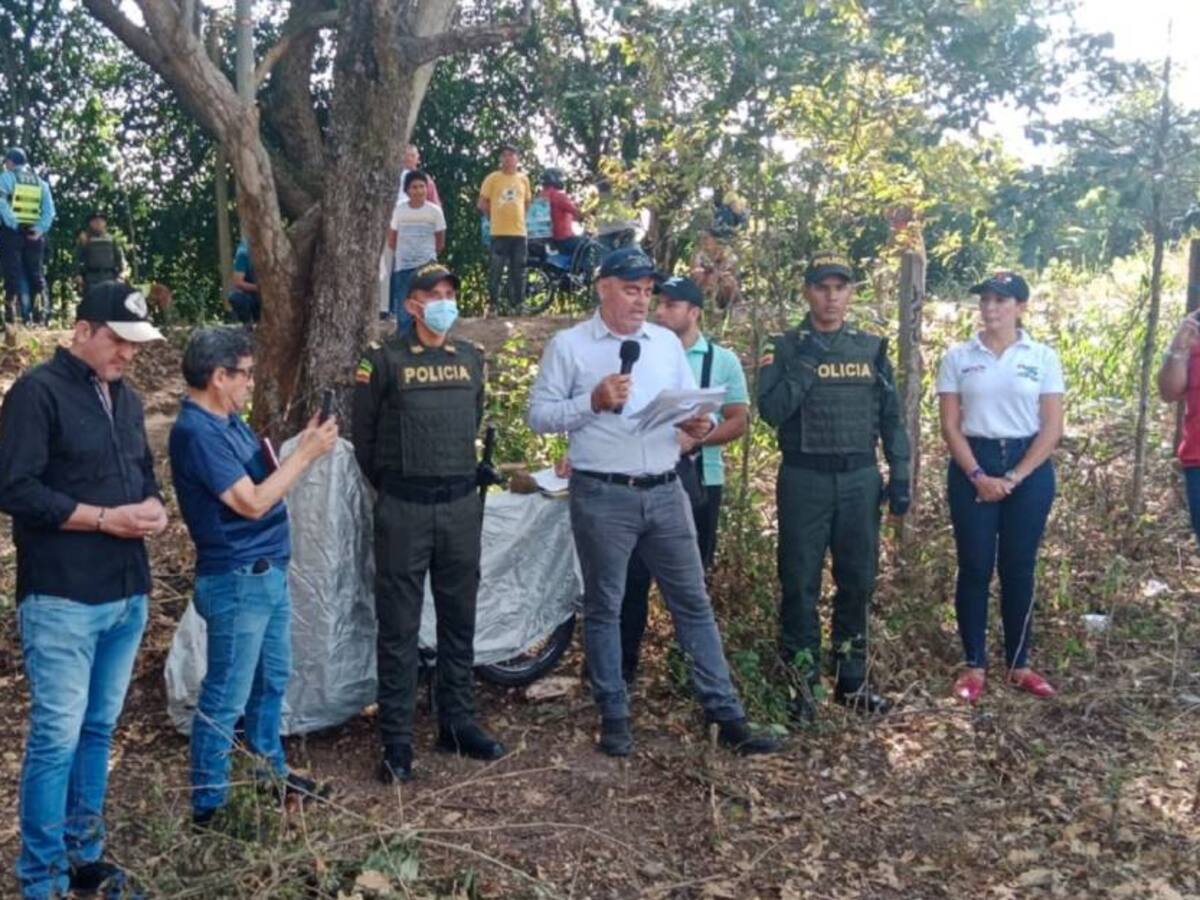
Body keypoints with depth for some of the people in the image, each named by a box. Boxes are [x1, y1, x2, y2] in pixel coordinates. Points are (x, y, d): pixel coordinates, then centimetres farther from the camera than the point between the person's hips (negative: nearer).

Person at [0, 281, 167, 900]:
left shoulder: (126, 398, 15)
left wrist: (153, 507, 1)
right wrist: (105, 518, -18)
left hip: (127, 594, 7)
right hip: (63, 599, -7)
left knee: (98, 729, 14)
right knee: (57, 737, -2)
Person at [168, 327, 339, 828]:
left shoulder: (228, 420, 9)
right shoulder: (196, 432, -21)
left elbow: (265, 480, 10)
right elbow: (252, 502, -24)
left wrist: (304, 445, -2)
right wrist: (307, 454, -18)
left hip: (268, 572, 10)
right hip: (237, 582, -10)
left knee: (273, 678, 22)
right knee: (226, 699, 1)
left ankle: (272, 772, 39)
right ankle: (209, 804, 14)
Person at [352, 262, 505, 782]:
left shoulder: (472, 358, 9)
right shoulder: (384, 359, -4)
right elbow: (364, 431, 3)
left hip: (462, 504, 4)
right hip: (404, 509, -4)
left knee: (459, 619, 11)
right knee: (399, 627, 0)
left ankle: (458, 724, 24)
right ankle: (396, 742, 7)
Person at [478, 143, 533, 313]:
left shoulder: (523, 179, 9)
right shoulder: (493, 178, -2)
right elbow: (482, 203, 3)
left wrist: (516, 217, 15)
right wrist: (494, 218, 9)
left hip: (519, 232, 3)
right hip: (499, 232, -3)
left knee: (518, 272, 8)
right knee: (495, 271, -2)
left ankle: (516, 305, 17)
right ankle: (493, 304, 5)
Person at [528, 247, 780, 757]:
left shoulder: (667, 343, 12)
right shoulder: (568, 346, 0)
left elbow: (693, 405, 14)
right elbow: (539, 416, -3)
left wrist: (701, 424, -9)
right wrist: (594, 401, -17)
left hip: (665, 491, 4)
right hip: (602, 496, -3)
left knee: (693, 601, 6)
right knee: (604, 608, 7)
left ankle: (727, 717, 13)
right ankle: (614, 718, 20)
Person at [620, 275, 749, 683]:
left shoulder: (723, 359, 2)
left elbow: (739, 420, 0)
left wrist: (695, 440, -15)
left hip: (699, 480, 0)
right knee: (634, 573, -1)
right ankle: (624, 663, 8)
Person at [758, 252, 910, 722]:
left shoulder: (871, 347, 9)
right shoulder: (784, 347, 1)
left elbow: (891, 416, 11)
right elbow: (771, 411, -10)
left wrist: (900, 474, 4)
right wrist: (803, 364, -17)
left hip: (860, 478, 3)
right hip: (804, 478, -3)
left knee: (858, 581, 8)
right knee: (800, 583, 0)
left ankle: (852, 680, 21)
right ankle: (801, 682, 10)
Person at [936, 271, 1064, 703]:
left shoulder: (1043, 358, 1)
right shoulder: (958, 357, 1)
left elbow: (1052, 429, -2)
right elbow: (950, 425, -1)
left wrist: (1013, 478, -10)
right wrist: (978, 475, -11)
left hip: (1029, 470, 0)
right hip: (972, 468, 0)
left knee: (1019, 569, 7)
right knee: (975, 568, 2)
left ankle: (1018, 665, 19)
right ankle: (974, 665, 12)